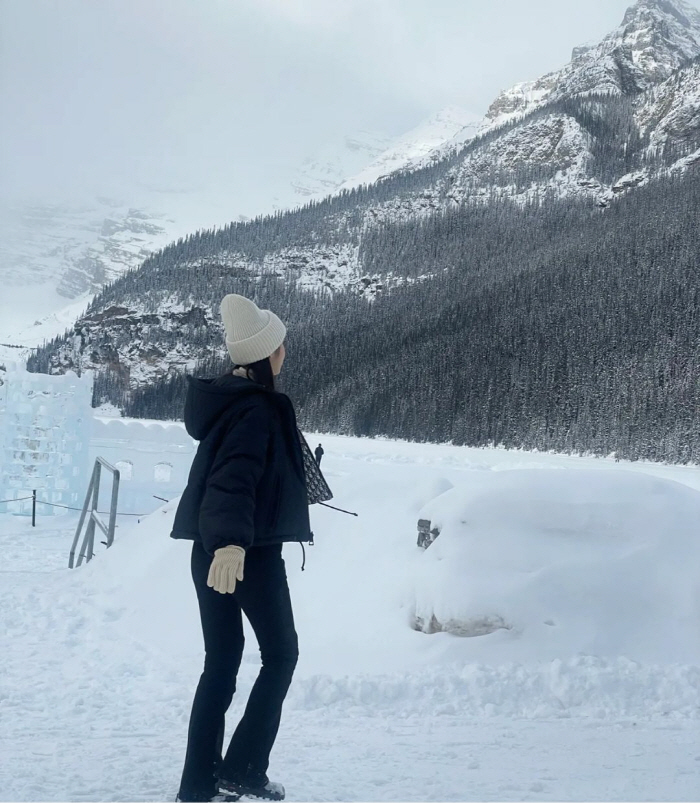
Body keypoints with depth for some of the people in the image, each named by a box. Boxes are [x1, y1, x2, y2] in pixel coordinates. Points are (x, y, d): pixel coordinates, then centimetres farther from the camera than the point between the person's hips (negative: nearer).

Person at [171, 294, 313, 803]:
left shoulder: (226, 397, 11)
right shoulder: (258, 409, -17)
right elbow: (235, 477, -32)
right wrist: (233, 541, -46)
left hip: (211, 548, 8)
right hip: (252, 550, -8)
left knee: (221, 662, 12)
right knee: (281, 653, 7)